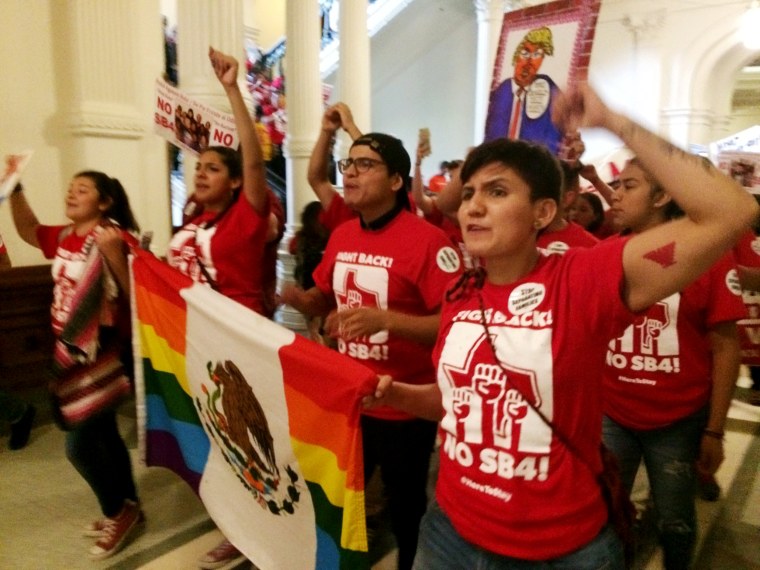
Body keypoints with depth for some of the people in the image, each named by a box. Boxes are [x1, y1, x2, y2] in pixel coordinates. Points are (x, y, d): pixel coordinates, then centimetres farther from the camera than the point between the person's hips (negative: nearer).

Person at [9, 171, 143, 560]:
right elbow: (28, 230, 21)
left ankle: (119, 510, 19)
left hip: (104, 352, -9)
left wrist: (113, 253, -30)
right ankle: (126, 507, 34)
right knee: (102, 434, 18)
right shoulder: (63, 237, 6)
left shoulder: (113, 236, -18)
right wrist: (15, 189, 11)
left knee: (79, 443, -4)